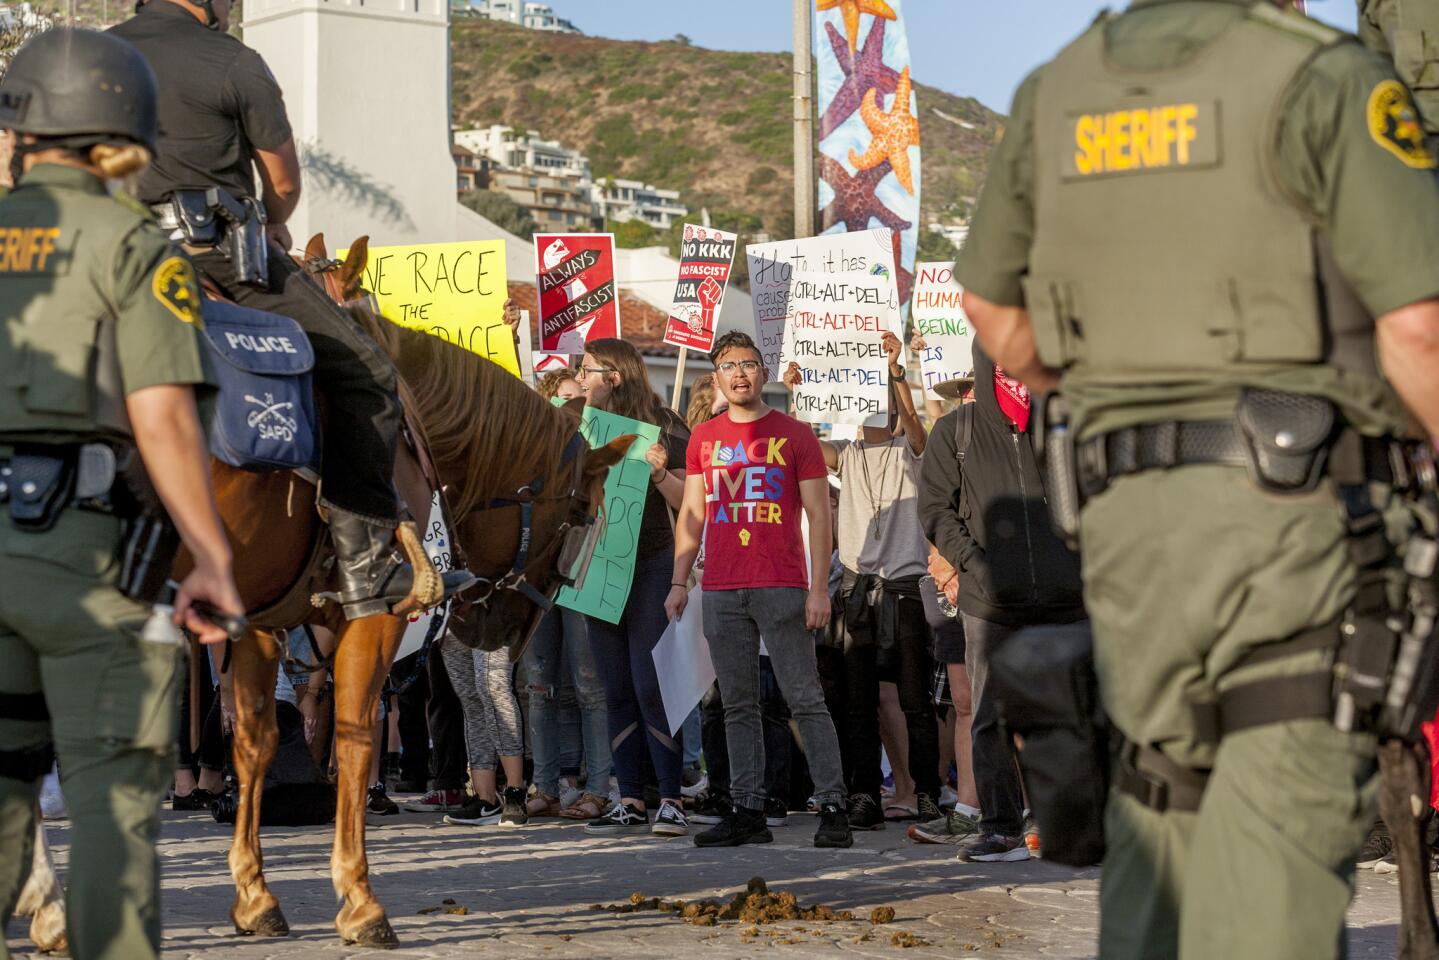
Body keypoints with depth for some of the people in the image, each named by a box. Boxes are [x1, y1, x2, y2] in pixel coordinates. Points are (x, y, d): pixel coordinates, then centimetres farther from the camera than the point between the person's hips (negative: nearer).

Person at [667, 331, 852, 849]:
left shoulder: (793, 435, 2)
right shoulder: (703, 438, 13)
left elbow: (819, 514, 0)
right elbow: (692, 514, 16)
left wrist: (819, 588, -8)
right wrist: (679, 581, 7)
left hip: (782, 588, -4)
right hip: (721, 592, 4)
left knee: (805, 699, -6)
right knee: (738, 705, 6)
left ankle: (833, 807, -5)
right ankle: (747, 811, 9)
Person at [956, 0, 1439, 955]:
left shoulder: (1056, 94, 10)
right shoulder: (1323, 80, -9)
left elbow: (992, 303, 21)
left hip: (1131, 510, 6)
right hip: (1292, 504, -5)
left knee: (1166, 782, 19)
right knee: (1281, 815, -7)